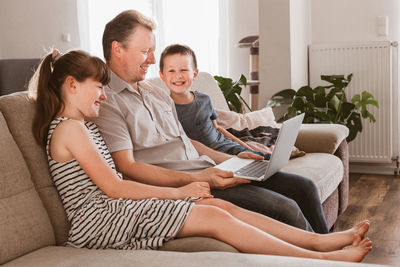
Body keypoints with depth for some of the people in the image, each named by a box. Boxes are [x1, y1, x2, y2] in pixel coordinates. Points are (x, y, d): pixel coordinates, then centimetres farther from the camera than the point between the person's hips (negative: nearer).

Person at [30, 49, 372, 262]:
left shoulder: (83, 127, 21)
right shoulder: (69, 128, -10)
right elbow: (112, 186, -14)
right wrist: (177, 192, -10)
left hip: (113, 210, 9)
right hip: (99, 220, -9)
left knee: (221, 206, -4)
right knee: (213, 217, -19)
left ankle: (319, 240, -4)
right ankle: (320, 258, -16)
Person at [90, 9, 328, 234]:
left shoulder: (157, 93, 20)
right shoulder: (105, 100, -7)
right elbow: (126, 168, -16)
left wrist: (232, 160, 12)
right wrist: (197, 179, -22)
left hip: (206, 172, 9)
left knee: (304, 187, 2)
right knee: (286, 209, -19)